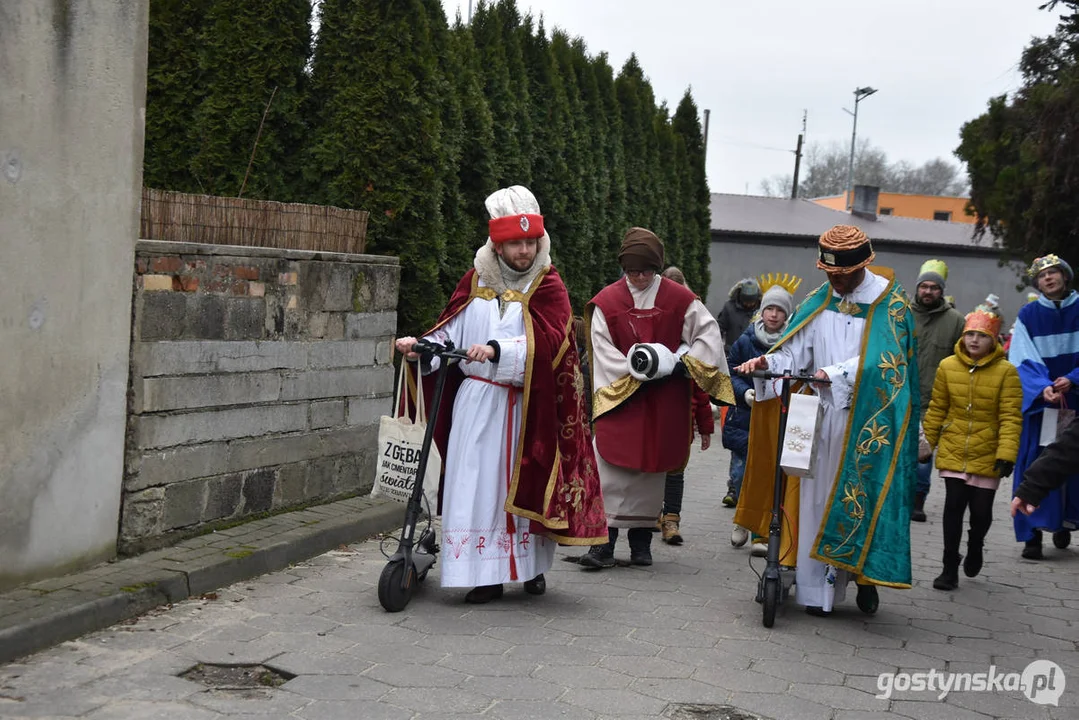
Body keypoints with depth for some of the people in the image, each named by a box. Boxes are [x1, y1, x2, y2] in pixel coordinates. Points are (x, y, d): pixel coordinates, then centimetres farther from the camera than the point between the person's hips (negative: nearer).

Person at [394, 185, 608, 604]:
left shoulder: (547, 286, -1)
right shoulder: (477, 279, 9)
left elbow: (543, 341, -16)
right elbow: (452, 330, 10)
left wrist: (496, 350, -30)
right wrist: (422, 347, -9)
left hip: (526, 406, -2)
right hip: (476, 402, 2)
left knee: (526, 485, 5)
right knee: (478, 485, -2)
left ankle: (532, 568, 21)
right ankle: (486, 575, 4)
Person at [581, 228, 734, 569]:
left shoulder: (679, 299, 1)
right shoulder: (606, 302, -2)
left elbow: (709, 333, 3)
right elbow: (604, 354, -4)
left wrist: (682, 363, -9)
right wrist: (635, 372, -15)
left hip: (664, 403, 1)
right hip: (620, 399, -1)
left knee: (652, 467, 7)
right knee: (611, 464, -8)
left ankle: (641, 538, 18)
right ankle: (604, 542, -5)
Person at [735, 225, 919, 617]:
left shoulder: (890, 301, -3)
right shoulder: (820, 301, 10)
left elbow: (883, 359, -14)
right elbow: (795, 350, 4)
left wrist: (836, 374, -22)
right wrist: (765, 362, -15)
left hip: (870, 418, -3)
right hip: (824, 414, 4)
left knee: (865, 495, -3)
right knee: (820, 496, 2)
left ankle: (865, 574, 12)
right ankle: (820, 588, 8)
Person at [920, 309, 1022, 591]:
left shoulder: (1006, 371, -8)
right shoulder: (948, 366, 0)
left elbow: (1011, 417, -9)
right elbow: (937, 409, 9)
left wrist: (1007, 453, -16)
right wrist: (927, 442, 11)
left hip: (987, 454, -1)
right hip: (953, 451, 1)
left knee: (981, 509, 5)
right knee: (953, 506, -3)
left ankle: (975, 547, 38)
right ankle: (950, 568, 8)